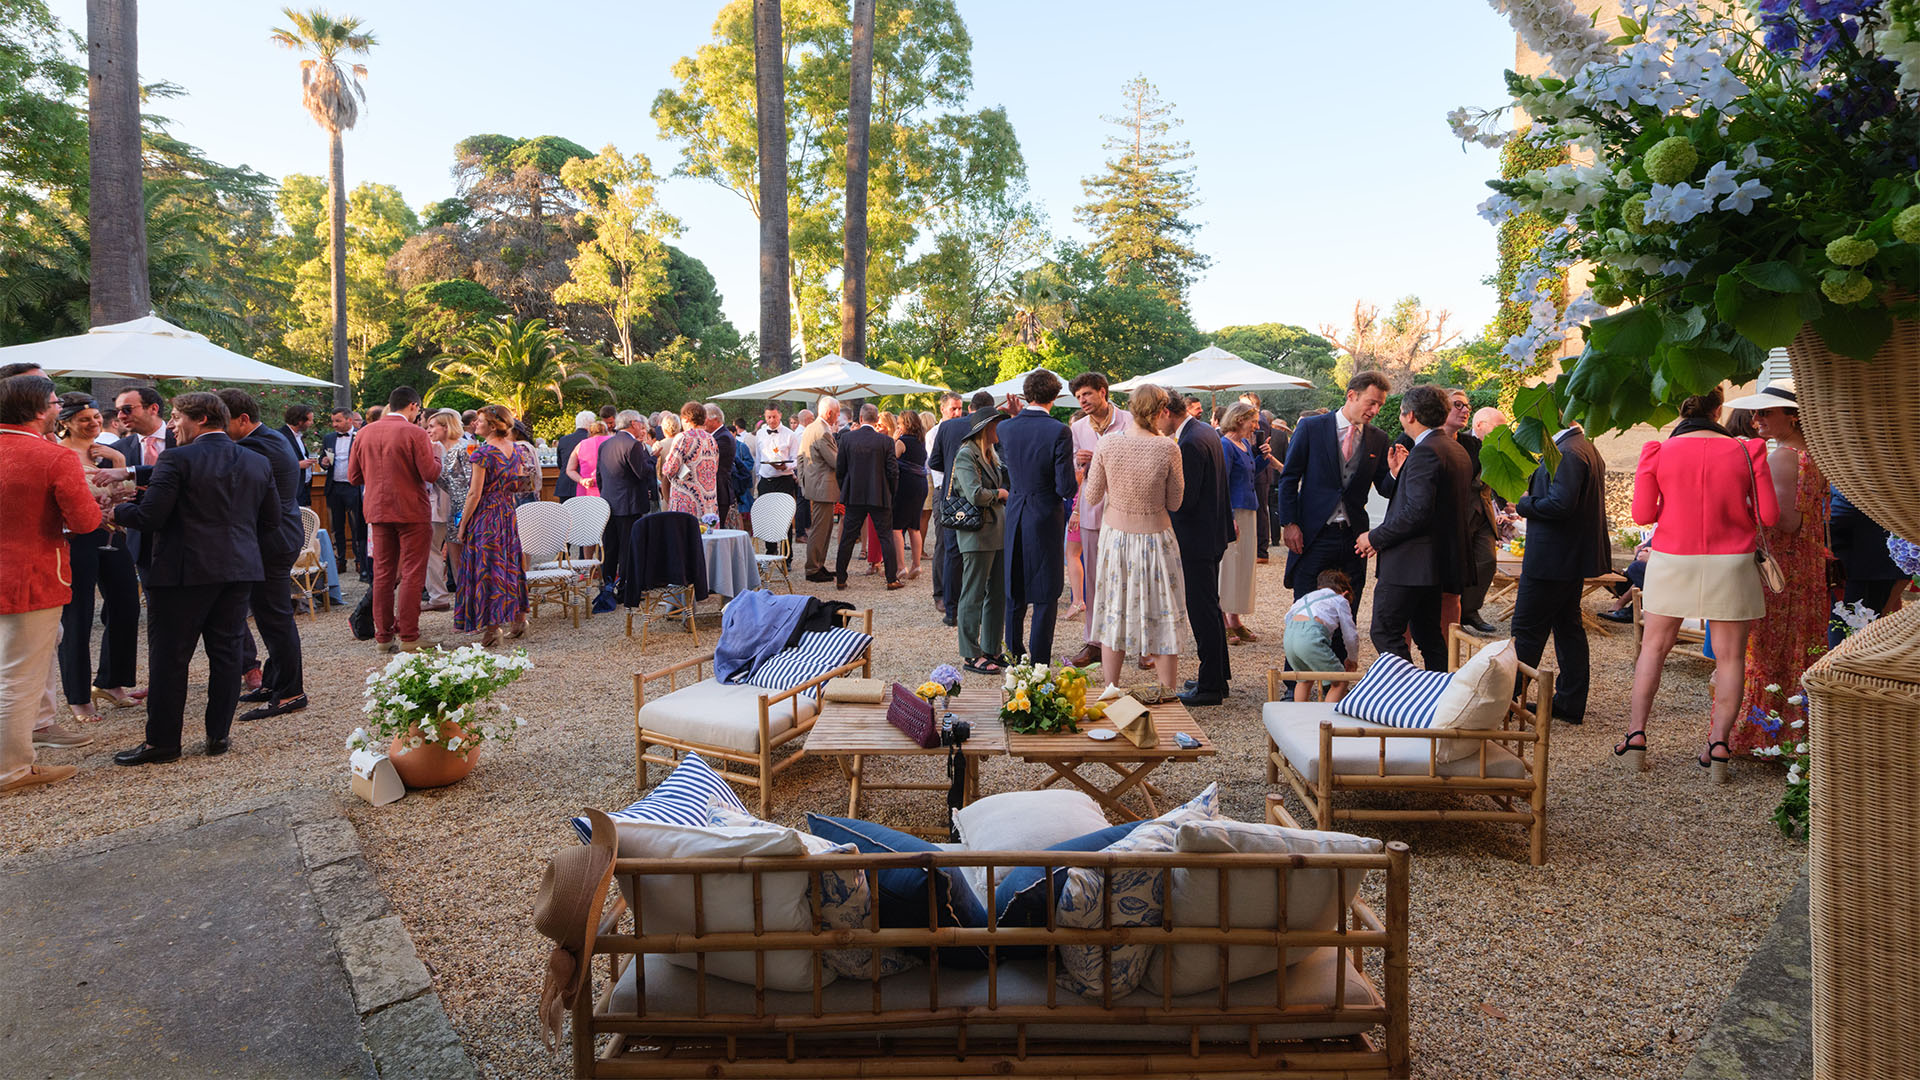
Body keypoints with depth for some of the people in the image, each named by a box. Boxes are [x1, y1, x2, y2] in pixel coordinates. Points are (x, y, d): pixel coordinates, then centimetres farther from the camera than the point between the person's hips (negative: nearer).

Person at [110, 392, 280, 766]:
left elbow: (151, 516, -13)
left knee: (169, 657, 5)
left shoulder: (177, 459, -10)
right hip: (240, 570, 5)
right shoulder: (258, 463, 7)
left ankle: (162, 742, 11)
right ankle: (218, 736, 14)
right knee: (226, 652, 10)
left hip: (185, 571, -5)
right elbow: (272, 520, 10)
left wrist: (116, 511, 5)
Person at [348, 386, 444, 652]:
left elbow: (354, 477, 10)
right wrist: (435, 453, 2)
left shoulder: (365, 433, 7)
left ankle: (383, 636, 15)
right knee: (411, 575, -2)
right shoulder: (415, 434, -11)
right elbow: (431, 474, -16)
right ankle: (408, 637, -2)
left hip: (378, 511, 5)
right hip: (412, 512, -5)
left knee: (382, 574, 11)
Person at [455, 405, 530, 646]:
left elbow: (475, 493, -16)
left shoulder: (483, 453, -16)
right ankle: (518, 618, 22)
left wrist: (462, 525, -10)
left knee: (485, 567, 0)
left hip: (484, 516, -7)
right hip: (508, 514, 7)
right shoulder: (516, 450, 5)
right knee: (509, 563, 16)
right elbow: (519, 485, 13)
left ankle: (491, 629, 3)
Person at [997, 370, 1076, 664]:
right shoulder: (1059, 432, -16)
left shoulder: (1006, 427, -3)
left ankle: (1014, 652, 27)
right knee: (1046, 593, 5)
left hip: (1014, 516, 5)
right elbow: (1066, 488, -17)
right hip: (1046, 519, -5)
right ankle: (1039, 661, 8)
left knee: (1015, 589, 17)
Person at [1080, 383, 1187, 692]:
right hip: (1156, 538, -2)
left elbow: (1091, 497, -2)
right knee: (1163, 620, 10)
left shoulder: (1107, 443, -10)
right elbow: (1174, 503, -5)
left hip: (1115, 535, 2)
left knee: (1113, 616, 13)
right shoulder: (1167, 448, -14)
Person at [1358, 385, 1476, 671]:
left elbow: (1417, 511, -25)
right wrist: (1400, 473, 14)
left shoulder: (1425, 452, -17)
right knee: (1427, 634, 17)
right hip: (1441, 559, 10)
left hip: (1412, 561, -10)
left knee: (1385, 631, -6)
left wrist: (1375, 537, -15)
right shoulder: (1457, 450, 15)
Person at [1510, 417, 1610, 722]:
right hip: (1573, 558, 10)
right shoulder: (1587, 449, 14)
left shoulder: (1567, 453, -19)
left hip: (1552, 559, -10)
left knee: (1528, 630, -3)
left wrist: (1522, 504, -14)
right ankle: (1571, 704, 21)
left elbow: (1561, 504, -28)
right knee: (1568, 627, 14)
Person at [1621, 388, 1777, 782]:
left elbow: (1642, 514, -5)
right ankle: (1719, 743, 3)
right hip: (1729, 565, 0)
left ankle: (1636, 734, 8)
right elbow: (1768, 515, -2)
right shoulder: (1746, 451, -3)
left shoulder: (1659, 452, -4)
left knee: (1654, 647, 12)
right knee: (1730, 656, 8)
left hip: (1672, 562, 0)